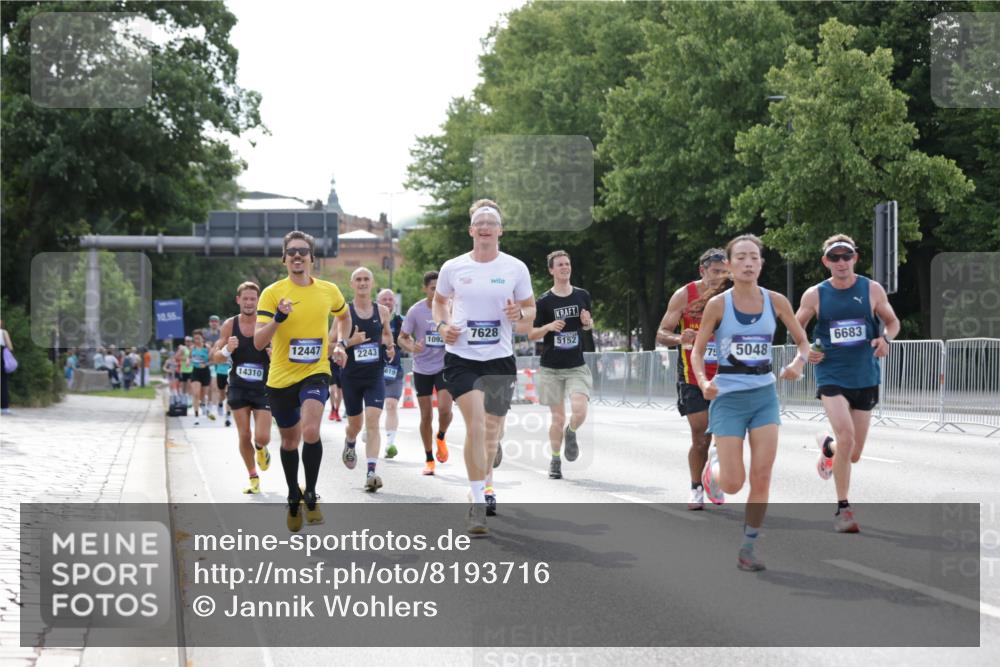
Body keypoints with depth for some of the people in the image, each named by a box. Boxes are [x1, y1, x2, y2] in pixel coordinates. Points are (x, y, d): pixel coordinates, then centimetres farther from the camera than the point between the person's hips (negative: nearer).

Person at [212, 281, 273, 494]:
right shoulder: (229, 325, -1)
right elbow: (215, 357, 0)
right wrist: (227, 350, -22)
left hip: (263, 388, -2)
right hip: (238, 387, 2)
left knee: (262, 437, -9)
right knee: (244, 436, 0)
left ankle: (261, 449, 29)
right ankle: (253, 477, 19)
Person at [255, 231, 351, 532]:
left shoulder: (329, 291, 0)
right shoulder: (272, 293, -8)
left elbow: (343, 316, 24)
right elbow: (258, 342, -16)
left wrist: (339, 346, 12)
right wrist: (277, 318, -32)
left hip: (315, 373, 0)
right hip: (281, 377, 1)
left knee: (310, 431, -25)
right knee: (289, 440, 14)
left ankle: (310, 496, -8)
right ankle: (293, 498, 37)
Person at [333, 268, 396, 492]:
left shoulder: (382, 311, 3)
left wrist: (390, 346, 3)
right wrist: (348, 342, -26)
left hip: (375, 375, 0)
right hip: (351, 376, 0)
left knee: (372, 422, -15)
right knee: (355, 424, 15)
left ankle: (371, 473, -22)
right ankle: (349, 444, 52)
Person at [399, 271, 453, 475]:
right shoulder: (416, 311, -9)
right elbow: (402, 338, -3)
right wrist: (412, 347, -24)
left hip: (444, 366, 0)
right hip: (422, 369, 0)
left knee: (444, 409, -18)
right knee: (426, 416, 3)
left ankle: (441, 438, 15)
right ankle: (429, 459, 18)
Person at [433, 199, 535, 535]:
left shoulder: (516, 268, 1)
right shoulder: (453, 268, 1)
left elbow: (531, 311, 9)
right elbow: (439, 301, 18)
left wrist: (519, 314, -14)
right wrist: (442, 325, -1)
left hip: (500, 358, 1)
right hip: (461, 357, -1)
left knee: (492, 429, 12)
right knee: (475, 425, -16)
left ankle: (485, 485, 38)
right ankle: (478, 502, -13)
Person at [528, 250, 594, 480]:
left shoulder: (582, 296, 5)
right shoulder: (544, 301, -4)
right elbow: (531, 334, 0)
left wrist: (588, 323, -4)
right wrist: (549, 327, -19)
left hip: (577, 367, 1)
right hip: (551, 368, -1)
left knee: (579, 411, -19)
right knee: (558, 418, 3)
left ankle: (571, 433, 15)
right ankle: (555, 460, 23)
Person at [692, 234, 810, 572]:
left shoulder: (776, 302, -1)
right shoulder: (717, 305, -8)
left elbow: (803, 341, 8)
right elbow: (697, 352, -2)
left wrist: (798, 363, -14)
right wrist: (703, 382, -21)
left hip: (765, 395, 2)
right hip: (729, 397, -2)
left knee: (762, 477, -5)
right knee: (733, 484, -5)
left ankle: (748, 547, 9)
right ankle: (715, 462, 31)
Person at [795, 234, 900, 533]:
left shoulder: (872, 290, 0)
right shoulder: (814, 295, -1)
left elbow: (893, 321, 12)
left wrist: (886, 338, -10)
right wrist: (805, 350, -7)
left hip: (865, 378, 2)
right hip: (831, 376, -2)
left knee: (853, 454, 8)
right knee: (846, 436, -24)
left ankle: (827, 446, 46)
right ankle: (843, 509, -12)